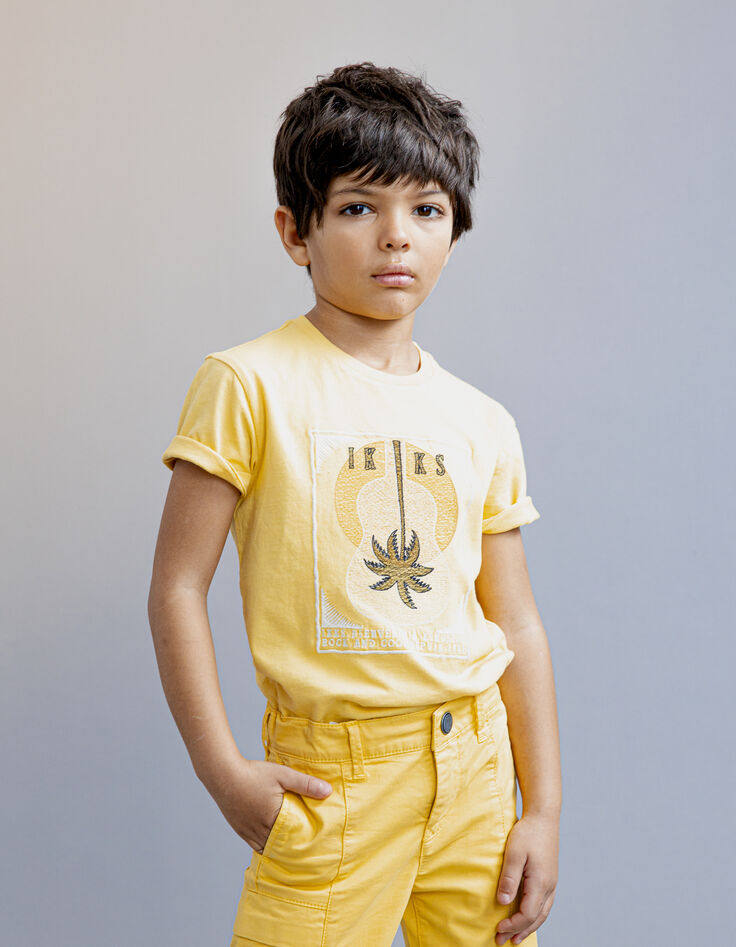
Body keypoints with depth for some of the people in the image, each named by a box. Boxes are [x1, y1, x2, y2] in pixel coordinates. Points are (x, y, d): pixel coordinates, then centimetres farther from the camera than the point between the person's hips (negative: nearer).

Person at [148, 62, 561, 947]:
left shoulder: (483, 424, 6)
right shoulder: (249, 385, -8)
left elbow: (516, 623, 8)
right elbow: (176, 587, -8)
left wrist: (543, 810, 6)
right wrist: (222, 771, -12)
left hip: (474, 766, 5)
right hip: (330, 776, -4)